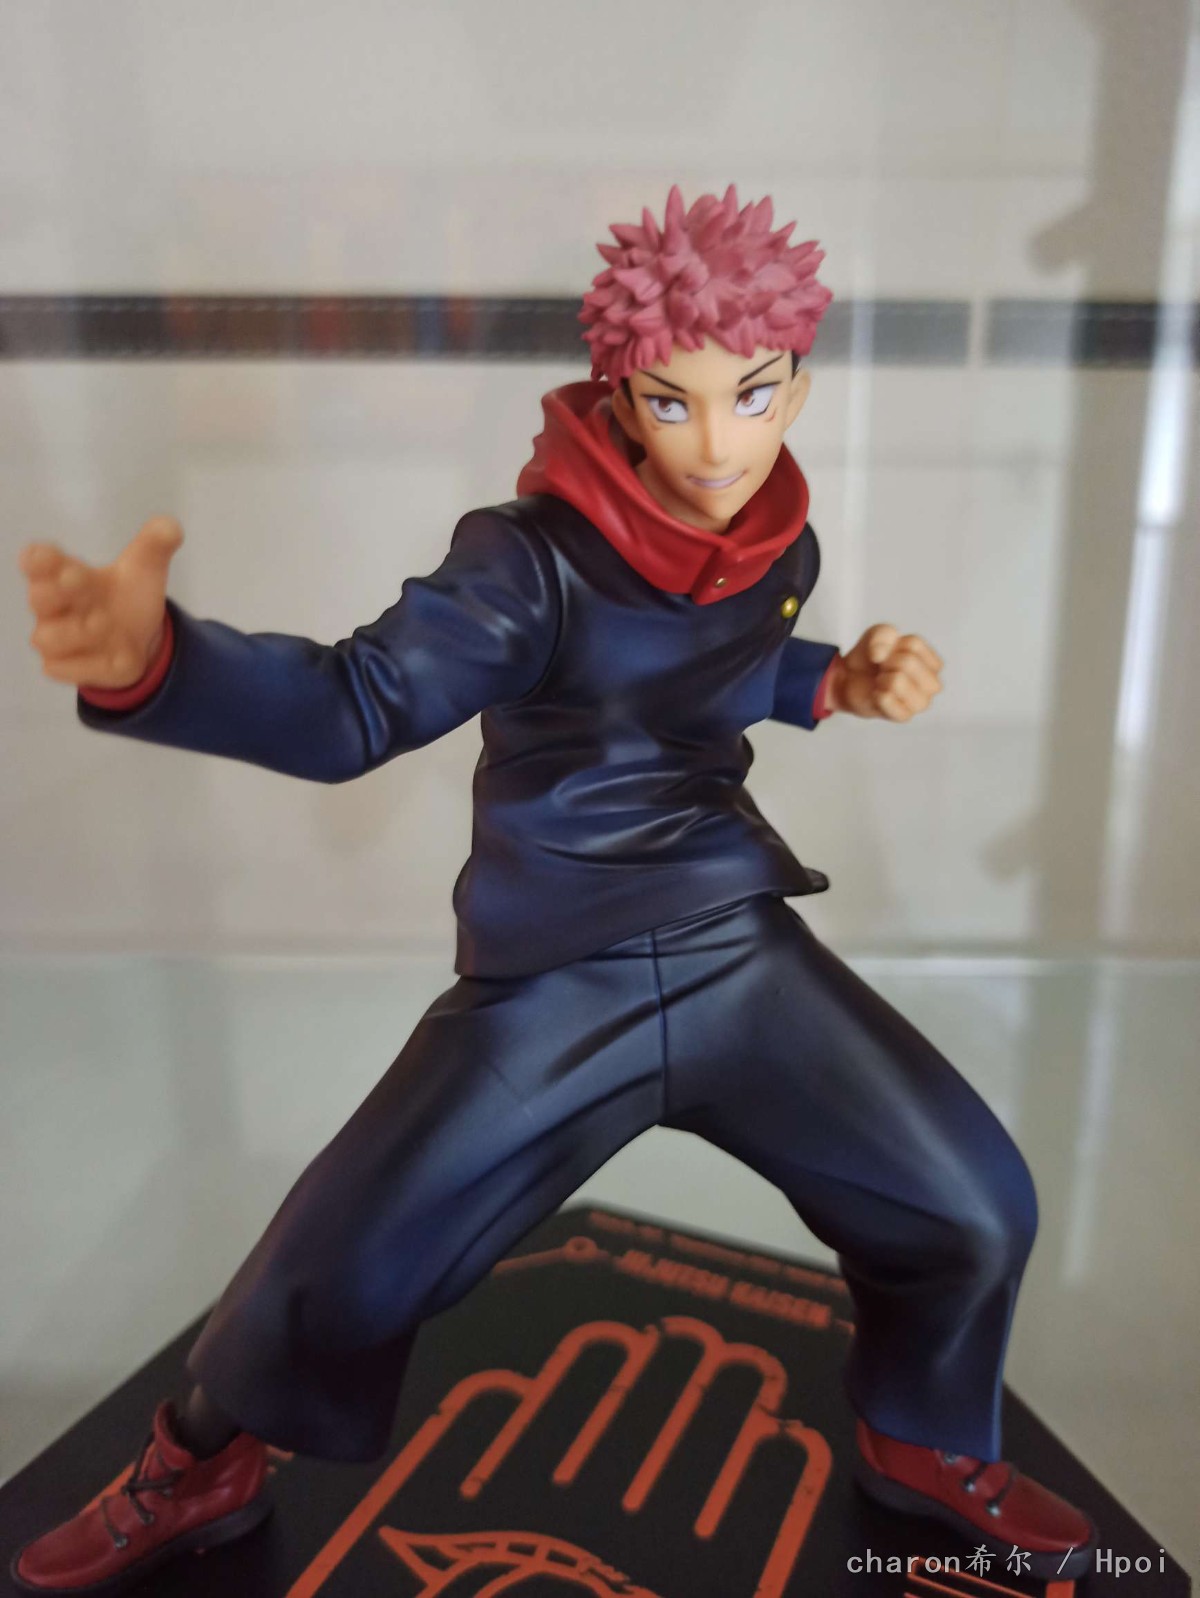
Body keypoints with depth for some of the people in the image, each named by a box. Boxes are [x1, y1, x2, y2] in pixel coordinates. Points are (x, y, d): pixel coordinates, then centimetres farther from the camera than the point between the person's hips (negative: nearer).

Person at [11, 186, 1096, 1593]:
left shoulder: (781, 543, 2)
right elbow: (352, 708, -25)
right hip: (548, 987, -4)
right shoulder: (536, 555, -16)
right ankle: (199, 1475, 31)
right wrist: (152, 658, -44)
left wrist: (839, 684, 4)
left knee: (978, 1212, -2)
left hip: (740, 953, 5)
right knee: (329, 1283, -6)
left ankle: (927, 1447, 32)